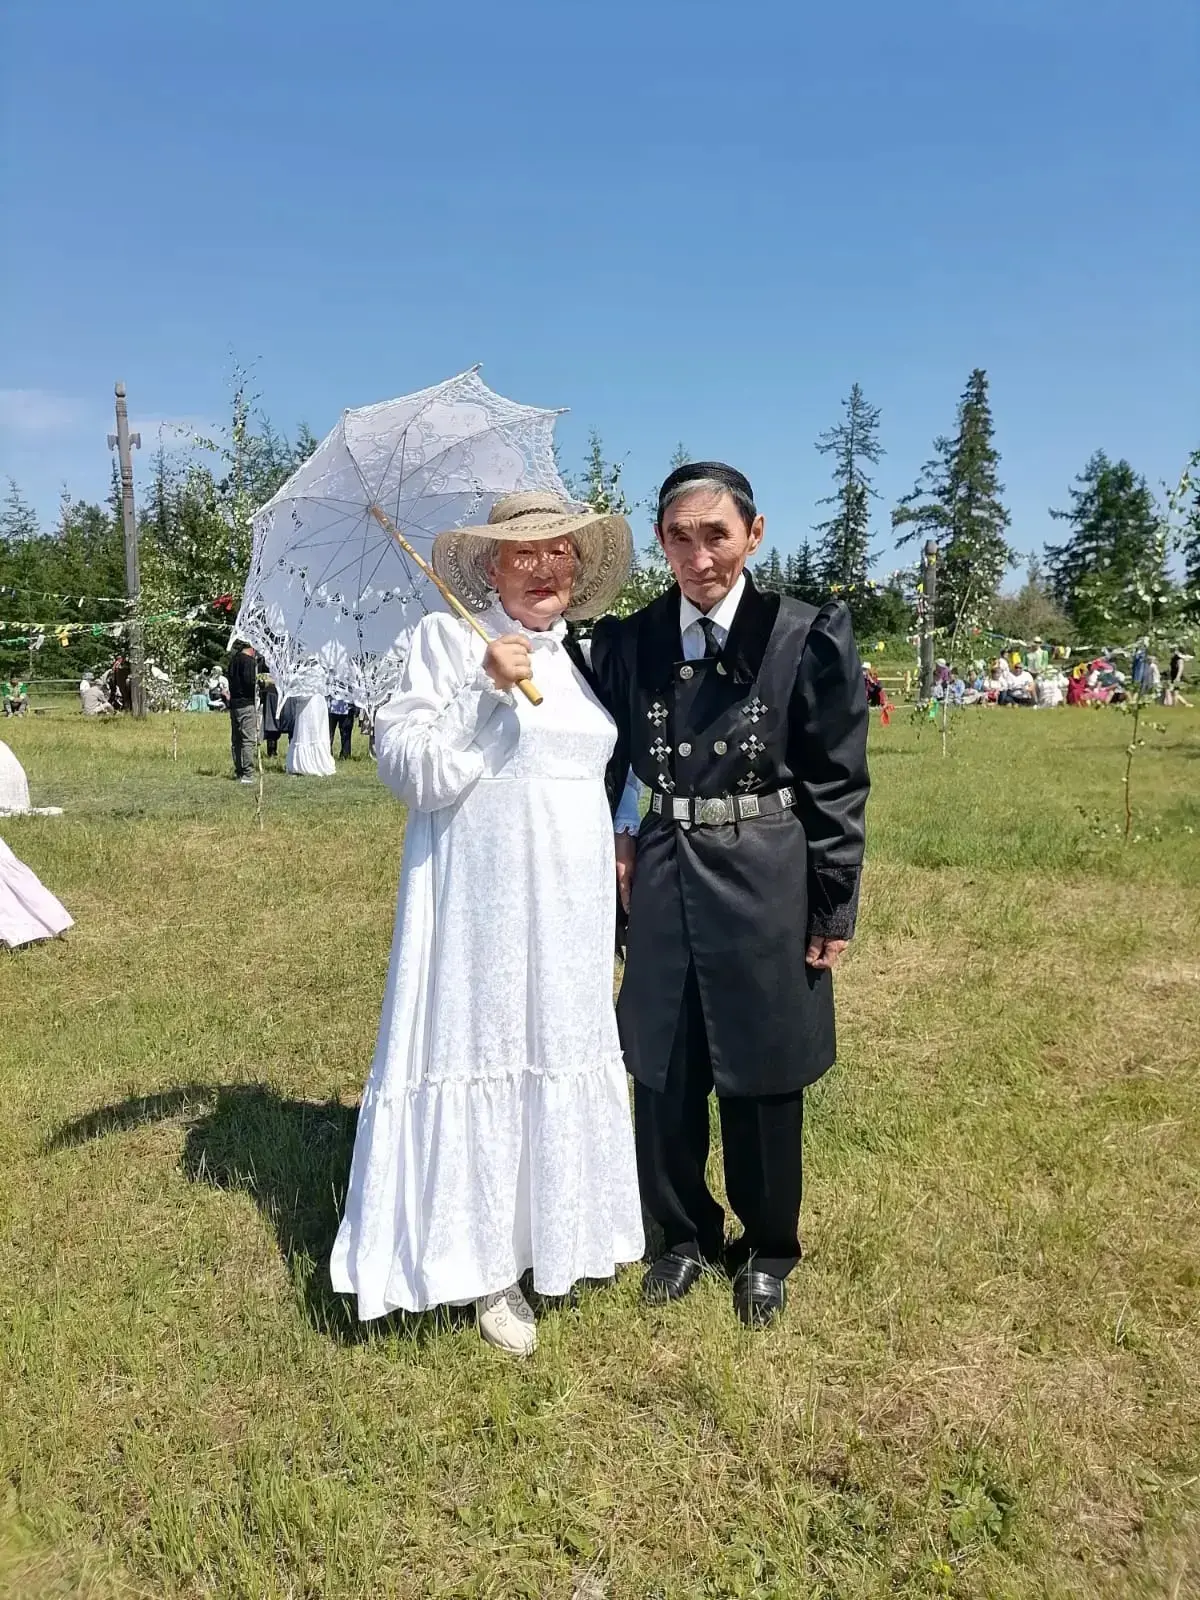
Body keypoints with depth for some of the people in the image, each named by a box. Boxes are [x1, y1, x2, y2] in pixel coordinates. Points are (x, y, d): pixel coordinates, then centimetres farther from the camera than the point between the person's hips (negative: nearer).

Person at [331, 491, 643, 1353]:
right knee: (485, 1051, 0)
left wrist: (621, 843, 13)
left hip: (572, 905, 6)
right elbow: (412, 772, -14)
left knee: (559, 1052, 14)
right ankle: (488, 1267, 17)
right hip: (482, 901, -6)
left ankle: (553, 1232, 33)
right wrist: (486, 688, -22)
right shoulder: (447, 639, -5)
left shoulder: (578, 657, 13)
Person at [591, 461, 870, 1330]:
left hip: (767, 882, -3)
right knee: (664, 1076, 13)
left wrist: (834, 908, -5)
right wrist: (615, 845, -1)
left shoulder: (807, 635, -7)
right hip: (663, 881, 3)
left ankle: (767, 1251, 36)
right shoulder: (628, 640, 2)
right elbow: (610, 764, 10)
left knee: (761, 1078, 12)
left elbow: (838, 783, -5)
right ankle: (685, 1235, 37)